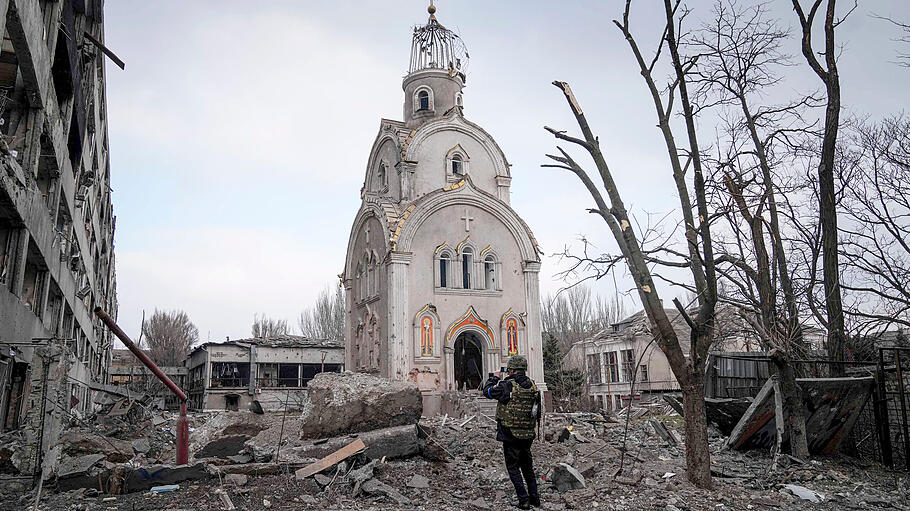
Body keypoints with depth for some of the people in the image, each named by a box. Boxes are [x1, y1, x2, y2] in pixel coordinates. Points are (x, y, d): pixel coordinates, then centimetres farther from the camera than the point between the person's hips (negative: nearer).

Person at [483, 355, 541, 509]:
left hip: (510, 434, -6)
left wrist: (494, 378, 14)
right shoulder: (533, 385, 2)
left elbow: (487, 391, -4)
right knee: (527, 466, 20)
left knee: (513, 467, 5)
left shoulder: (507, 385, -16)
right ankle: (534, 497, 22)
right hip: (528, 434, 6)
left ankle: (524, 499, 2)